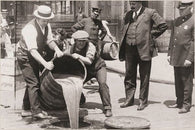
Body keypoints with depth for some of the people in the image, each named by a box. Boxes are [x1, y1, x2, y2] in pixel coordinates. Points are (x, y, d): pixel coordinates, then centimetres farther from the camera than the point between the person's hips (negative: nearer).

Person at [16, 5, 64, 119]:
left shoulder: (47, 25, -6)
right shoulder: (30, 29, -31)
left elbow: (49, 40, -5)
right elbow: (32, 50, -37)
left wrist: (57, 49, -27)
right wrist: (45, 63, -46)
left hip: (37, 55, 8)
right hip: (25, 56, -8)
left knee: (32, 82, 16)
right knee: (33, 83, -11)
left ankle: (26, 107, 30)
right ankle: (36, 111, -5)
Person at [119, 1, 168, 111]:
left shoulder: (150, 13, -3)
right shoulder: (128, 15, 14)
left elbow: (163, 26, -4)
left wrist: (151, 35, -3)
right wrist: (122, 48, 12)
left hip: (143, 49, -5)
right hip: (129, 49, 5)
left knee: (144, 77, 4)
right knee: (129, 76, 10)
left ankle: (143, 101, 14)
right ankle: (129, 99, 22)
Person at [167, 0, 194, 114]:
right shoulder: (176, 21, 13)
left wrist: (189, 58, -18)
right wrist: (169, 54, 12)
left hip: (186, 58, -7)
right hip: (176, 57, 7)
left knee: (187, 82, 0)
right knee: (178, 82, 13)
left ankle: (186, 105, 8)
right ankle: (179, 102, 24)